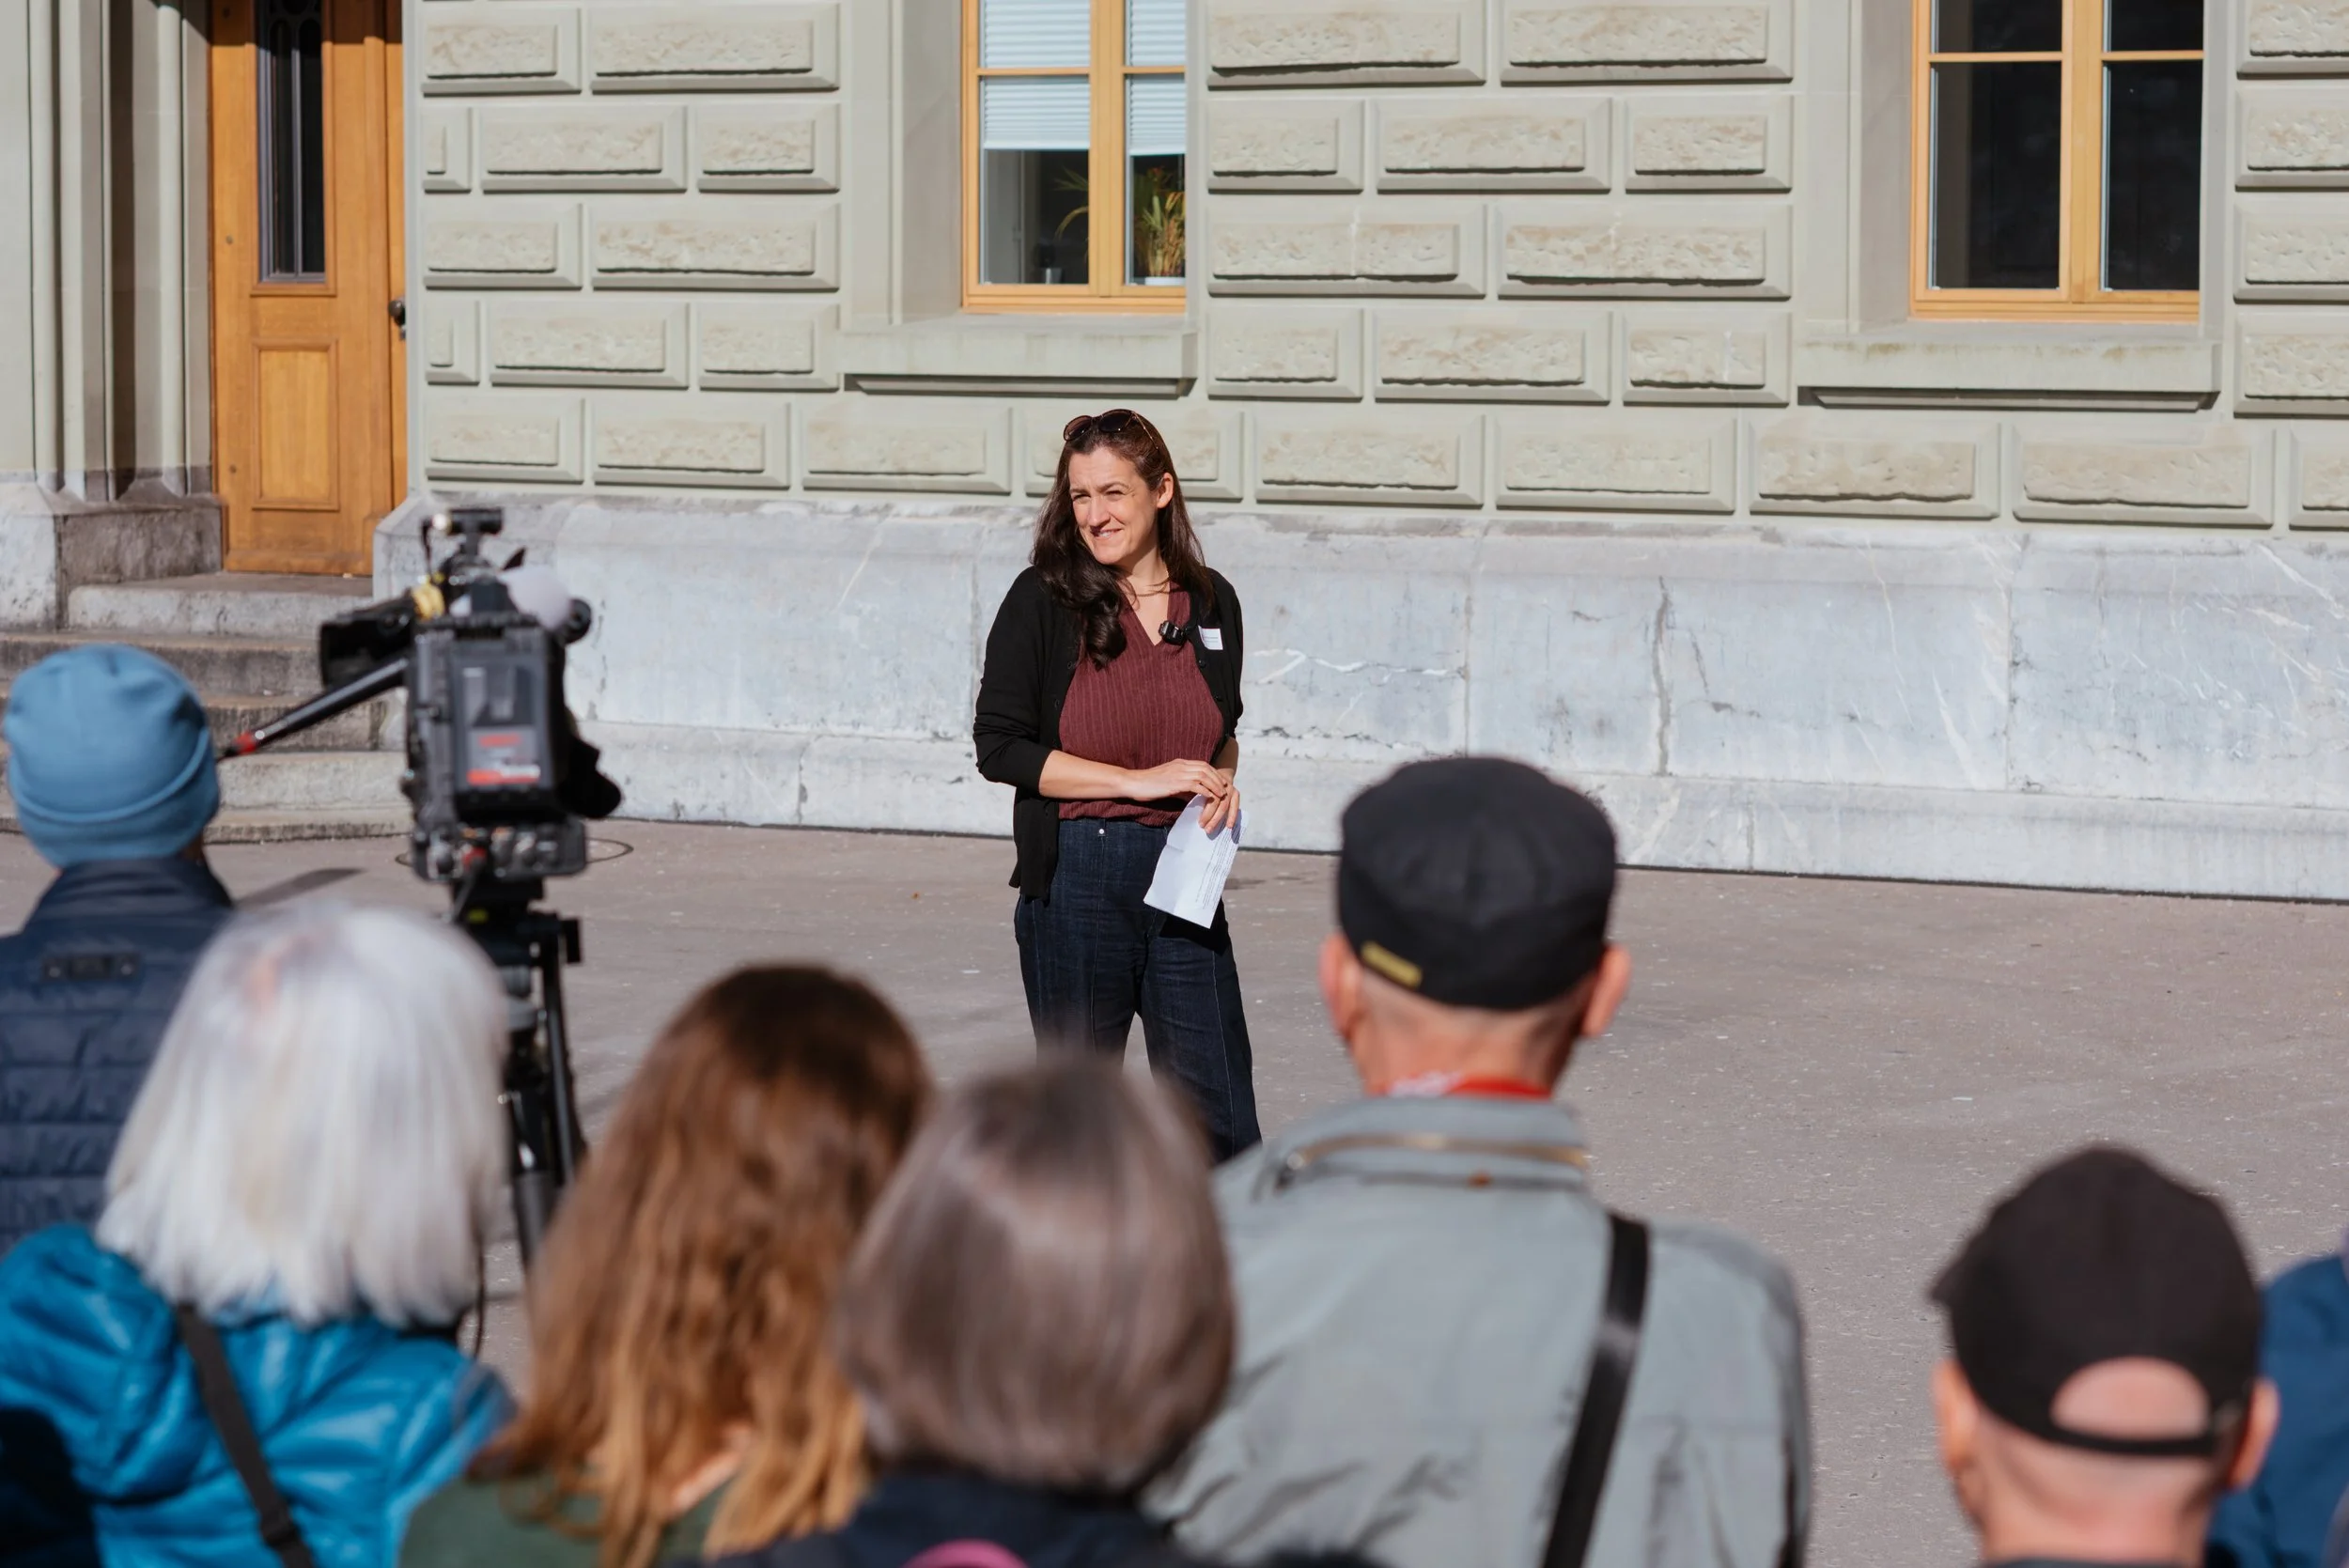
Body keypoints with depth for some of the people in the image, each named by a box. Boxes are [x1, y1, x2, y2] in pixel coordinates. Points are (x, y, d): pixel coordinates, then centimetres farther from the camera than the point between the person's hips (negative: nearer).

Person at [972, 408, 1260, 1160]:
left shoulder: (1210, 603, 8)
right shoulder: (1043, 599, -3)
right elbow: (1000, 745, -7)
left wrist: (1221, 778, 0)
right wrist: (1140, 780, -12)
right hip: (1076, 880, -3)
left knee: (1220, 1118, 0)